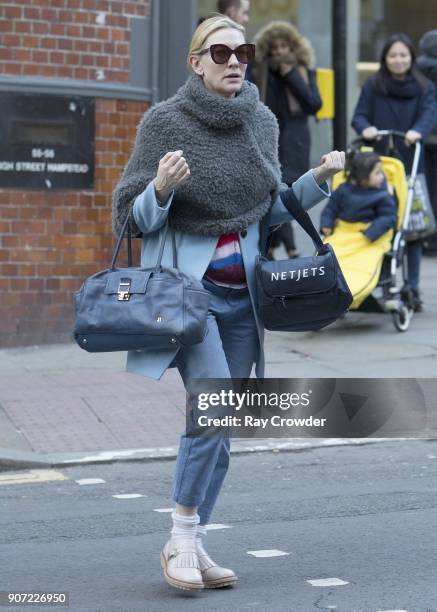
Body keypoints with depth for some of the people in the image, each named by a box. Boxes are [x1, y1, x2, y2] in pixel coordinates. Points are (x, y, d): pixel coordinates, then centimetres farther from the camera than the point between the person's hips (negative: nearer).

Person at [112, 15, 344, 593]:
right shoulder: (164, 120, -7)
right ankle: (180, 539, -8)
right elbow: (134, 219, -5)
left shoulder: (262, 122, 7)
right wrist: (162, 188, -24)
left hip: (243, 290, 5)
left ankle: (193, 546, 16)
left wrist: (319, 178, 4)